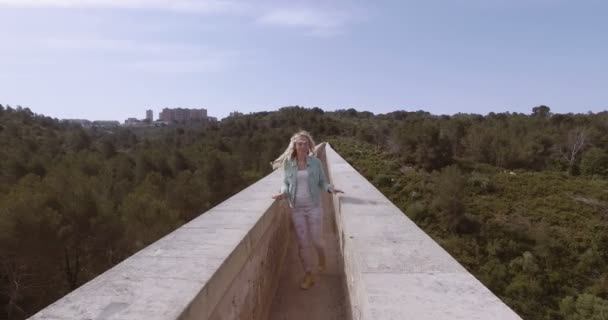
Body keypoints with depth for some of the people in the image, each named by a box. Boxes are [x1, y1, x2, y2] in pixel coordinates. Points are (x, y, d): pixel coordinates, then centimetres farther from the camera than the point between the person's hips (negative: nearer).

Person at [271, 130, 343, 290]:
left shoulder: (315, 162, -6)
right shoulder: (288, 163, -3)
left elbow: (322, 182, 0)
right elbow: (286, 183, 6)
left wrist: (330, 188, -20)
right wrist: (283, 192, -14)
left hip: (314, 207, -1)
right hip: (296, 208, 1)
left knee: (316, 240, 6)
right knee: (302, 243, 6)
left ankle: (321, 257, 43)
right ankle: (308, 275, 22)